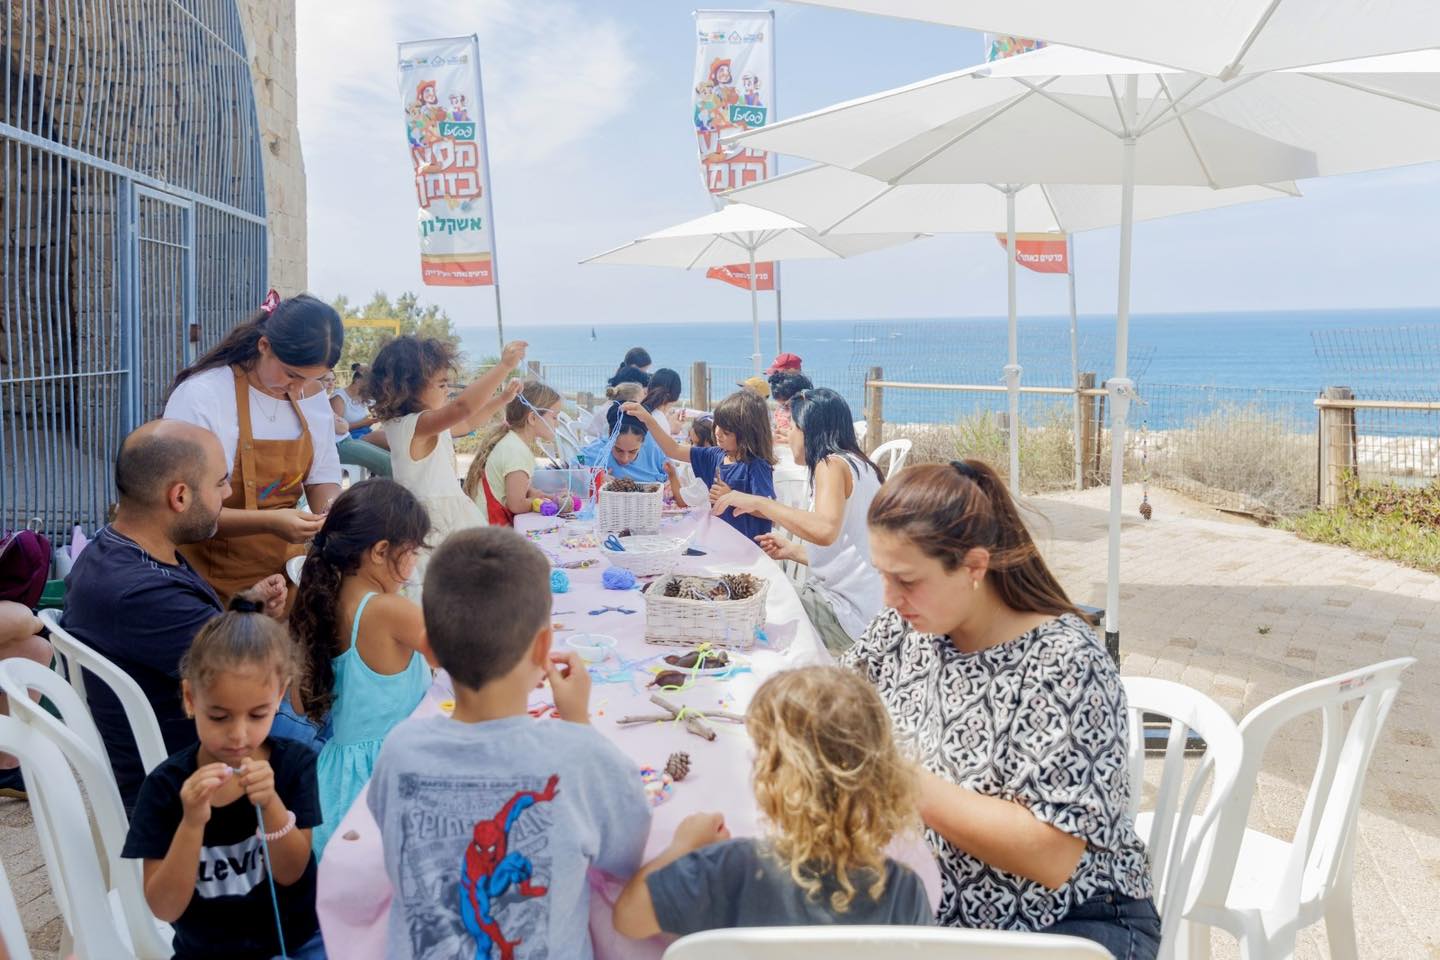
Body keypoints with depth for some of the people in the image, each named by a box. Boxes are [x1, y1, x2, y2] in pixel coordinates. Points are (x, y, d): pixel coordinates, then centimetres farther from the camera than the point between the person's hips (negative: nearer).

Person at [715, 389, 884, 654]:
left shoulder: (833, 463, -12)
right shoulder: (856, 464, 16)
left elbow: (824, 530, -31)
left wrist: (759, 502, -23)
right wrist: (792, 551, 16)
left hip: (849, 614, -9)